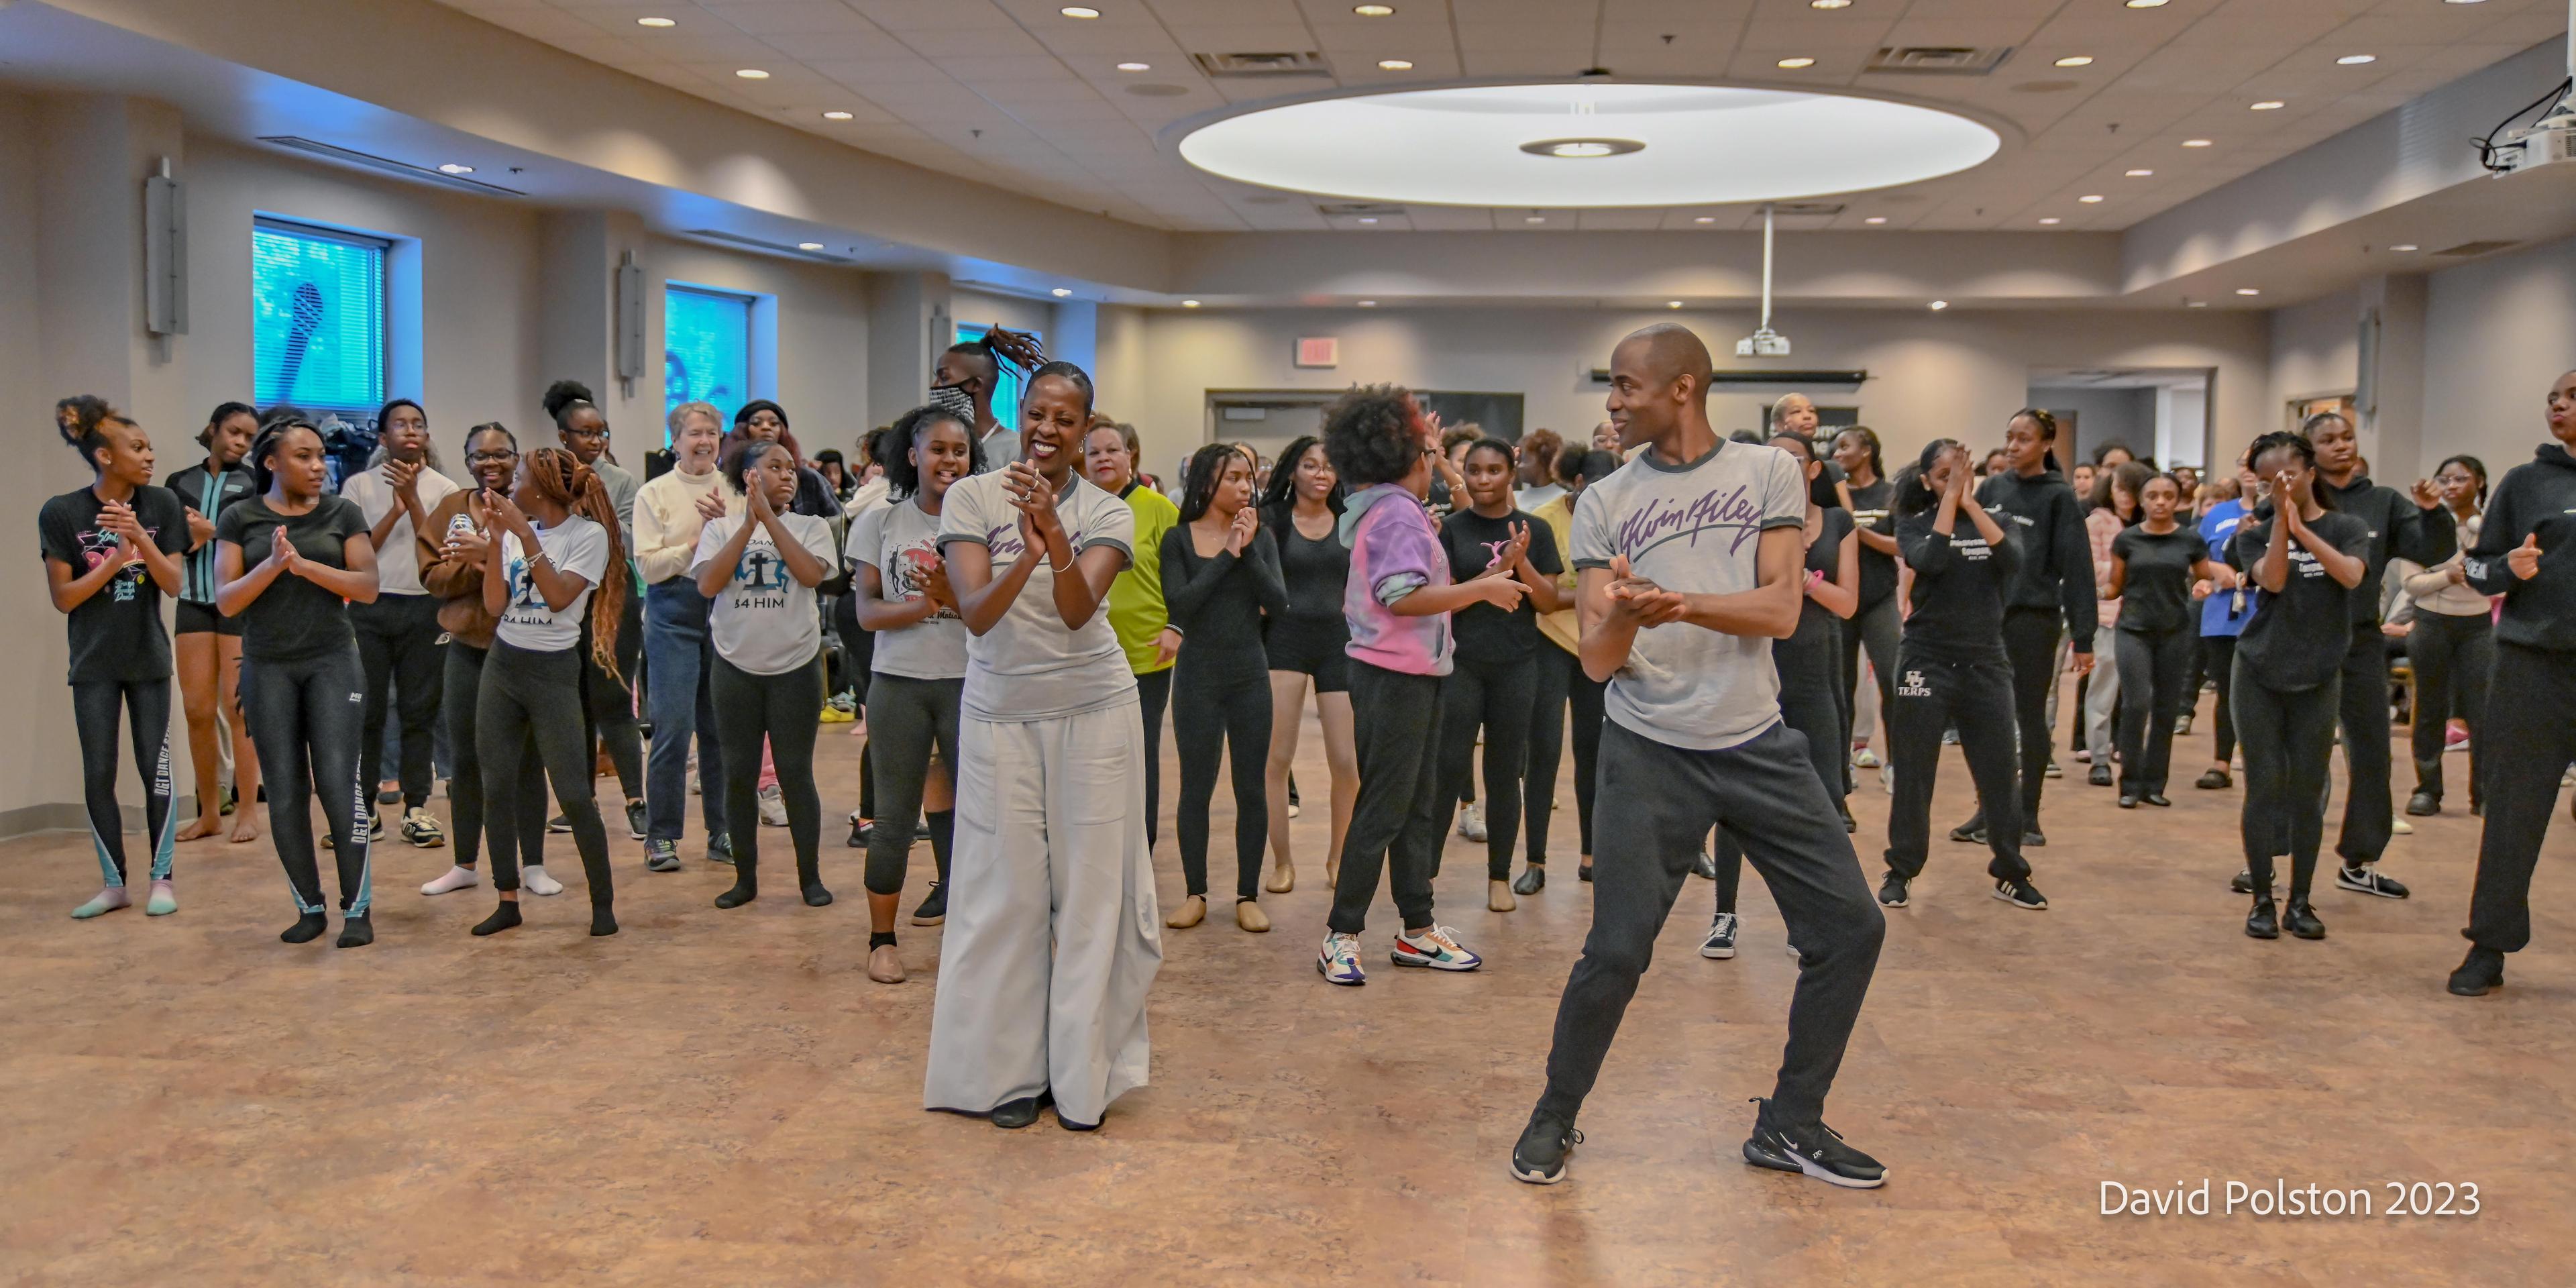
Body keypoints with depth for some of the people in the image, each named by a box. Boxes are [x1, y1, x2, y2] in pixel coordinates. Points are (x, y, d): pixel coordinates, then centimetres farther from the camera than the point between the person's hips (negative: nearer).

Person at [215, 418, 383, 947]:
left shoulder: (341, 513, 1)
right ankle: (309, 908, 15)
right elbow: (226, 601, -3)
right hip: (267, 669, 1)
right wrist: (273, 564, -18)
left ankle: (358, 909, 1)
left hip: (332, 662, -1)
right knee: (285, 793, 3)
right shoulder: (239, 518, 2)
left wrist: (305, 564, -18)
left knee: (339, 785, -7)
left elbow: (368, 587, -6)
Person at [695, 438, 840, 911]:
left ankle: (810, 876, 13)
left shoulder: (811, 527, 2)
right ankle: (745, 877, 18)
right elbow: (708, 584, -12)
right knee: (739, 776, 7)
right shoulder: (720, 528, 4)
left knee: (796, 774, 2)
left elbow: (812, 574, -17)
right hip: (735, 669, 1)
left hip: (795, 667, -1)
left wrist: (769, 516, -15)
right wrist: (748, 523, -15)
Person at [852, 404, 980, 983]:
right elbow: (866, 610, -3)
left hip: (968, 681, 0)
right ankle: (882, 939, 18)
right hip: (898, 682, 0)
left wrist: (952, 594, -23)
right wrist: (924, 605, -21)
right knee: (894, 816, 6)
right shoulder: (881, 521, 4)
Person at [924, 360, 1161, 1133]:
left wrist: (1056, 538, -36)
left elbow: (1079, 610, -18)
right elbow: (976, 613, -15)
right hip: (1000, 714, 0)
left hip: (1093, 713, 0)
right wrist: (1027, 554, -33)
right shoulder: (972, 498, -3)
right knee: (1007, 891, 3)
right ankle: (1010, 1069, 16)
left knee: (1090, 888, 3)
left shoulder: (1107, 514, -2)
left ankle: (1082, 1071, 16)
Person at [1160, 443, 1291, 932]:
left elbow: (1278, 604, -8)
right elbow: (1178, 605, -15)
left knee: (1251, 789, 4)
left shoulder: (1261, 539, 4)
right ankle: (1195, 894, 16)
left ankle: (1248, 896, 13)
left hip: (1250, 676, 2)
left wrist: (1248, 551, -16)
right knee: (1196, 788, 4)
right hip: (1198, 677, -2)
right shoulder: (1179, 539, -2)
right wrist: (1226, 555, -15)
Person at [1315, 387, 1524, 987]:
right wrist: (1481, 587, -20)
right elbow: (1404, 596, -27)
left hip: (1410, 674, 10)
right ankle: (1342, 933, 3)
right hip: (1394, 676, -10)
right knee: (1383, 808, -5)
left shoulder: (1387, 510, 16)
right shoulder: (1398, 513, -15)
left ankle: (1418, 931, 20)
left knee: (1418, 806, 13)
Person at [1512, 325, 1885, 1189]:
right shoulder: (1603, 504, 2)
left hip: (1759, 744, 2)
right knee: (1617, 953, -7)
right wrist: (1621, 619, -27)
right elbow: (1595, 661, -4)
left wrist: (1675, 601, -25)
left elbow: (1781, 609, -10)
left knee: (1850, 926, 2)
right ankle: (1555, 1117, 18)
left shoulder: (1769, 473, 2)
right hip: (1651, 753, -2)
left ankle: (1789, 1125, 20)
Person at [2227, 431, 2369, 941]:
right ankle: (2262, 900, 7)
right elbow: (2272, 580, -16)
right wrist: (2279, 518, -19)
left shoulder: (2346, 528, 0)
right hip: (2259, 673, 0)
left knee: (2309, 790, 4)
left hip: (2318, 677, 0)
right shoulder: (2256, 531, 1)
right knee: (2265, 786, -1)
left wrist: (2299, 526, -23)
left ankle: (2300, 902, 14)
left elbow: (2351, 576, -19)